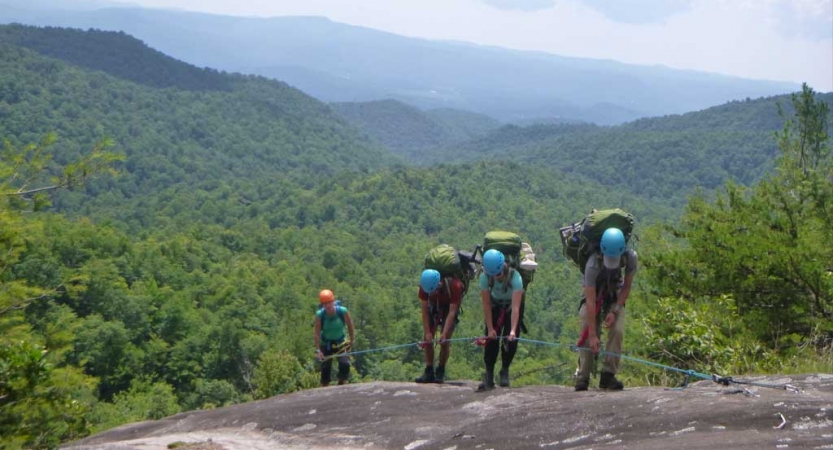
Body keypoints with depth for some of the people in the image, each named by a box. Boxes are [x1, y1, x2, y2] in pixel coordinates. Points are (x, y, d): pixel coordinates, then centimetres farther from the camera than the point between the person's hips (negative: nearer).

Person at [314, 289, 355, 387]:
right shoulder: (319, 315, -21)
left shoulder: (343, 311, -20)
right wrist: (318, 350, -22)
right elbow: (317, 333, -18)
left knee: (345, 364, -18)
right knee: (325, 368, -1)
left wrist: (351, 341, 1)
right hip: (326, 344, 0)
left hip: (340, 343, 0)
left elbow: (350, 326, -4)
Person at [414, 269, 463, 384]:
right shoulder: (425, 286, -29)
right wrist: (427, 332, -28)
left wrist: (444, 333, -38)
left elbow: (452, 312, -33)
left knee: (445, 341, -13)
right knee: (428, 340, -7)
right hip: (434, 306, 3)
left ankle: (440, 372, -2)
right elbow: (424, 310, -23)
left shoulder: (454, 286, -37)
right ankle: (429, 372, -3)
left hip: (450, 306, -3)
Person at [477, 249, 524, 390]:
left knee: (511, 339, -13)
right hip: (495, 304, 2)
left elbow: (516, 307, -42)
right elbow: (486, 305, -24)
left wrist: (513, 330, -49)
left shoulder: (515, 277, -38)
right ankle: (489, 375, -5)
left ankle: (505, 371, 5)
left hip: (512, 304, -2)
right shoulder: (485, 277, -30)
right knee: (491, 338, -9)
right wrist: (490, 328, -25)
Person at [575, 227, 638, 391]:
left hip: (615, 297, 2)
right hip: (594, 296, -2)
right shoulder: (593, 265, -36)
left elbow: (627, 287, -10)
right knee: (587, 336, -16)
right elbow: (591, 302, -35)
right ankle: (582, 378, -8)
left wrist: (615, 311, -21)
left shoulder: (630, 258, -27)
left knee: (617, 331, -19)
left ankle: (608, 376, -13)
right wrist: (592, 334, -36)